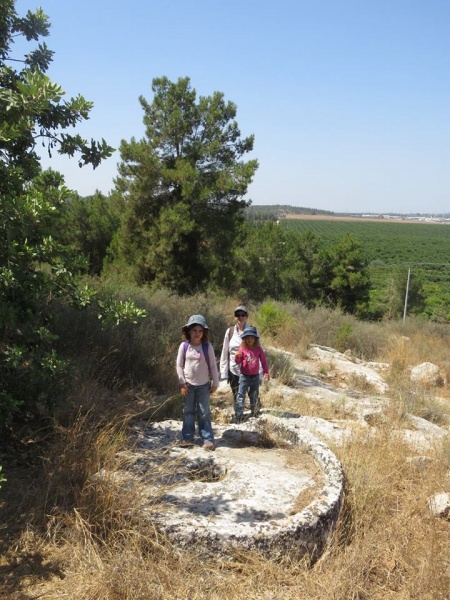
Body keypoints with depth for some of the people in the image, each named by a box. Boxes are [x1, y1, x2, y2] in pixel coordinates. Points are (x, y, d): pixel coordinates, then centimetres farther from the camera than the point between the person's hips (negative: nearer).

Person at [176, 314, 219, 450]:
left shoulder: (207, 346, -8)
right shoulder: (184, 346, -6)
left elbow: (213, 365, -2)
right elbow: (179, 365, -1)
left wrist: (215, 383, -1)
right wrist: (182, 383, -5)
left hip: (203, 385, -1)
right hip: (188, 384, 1)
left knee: (204, 412, 3)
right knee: (188, 411, 9)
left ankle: (208, 439, 7)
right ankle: (187, 437, 16)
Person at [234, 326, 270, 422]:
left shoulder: (258, 349, -2)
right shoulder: (242, 349, -7)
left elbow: (263, 361, 5)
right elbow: (238, 362, -6)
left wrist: (266, 373, 1)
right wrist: (237, 356, -28)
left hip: (255, 376, 2)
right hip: (244, 376, -2)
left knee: (254, 396, 18)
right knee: (241, 396, -5)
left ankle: (255, 413, 35)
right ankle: (238, 416, -2)